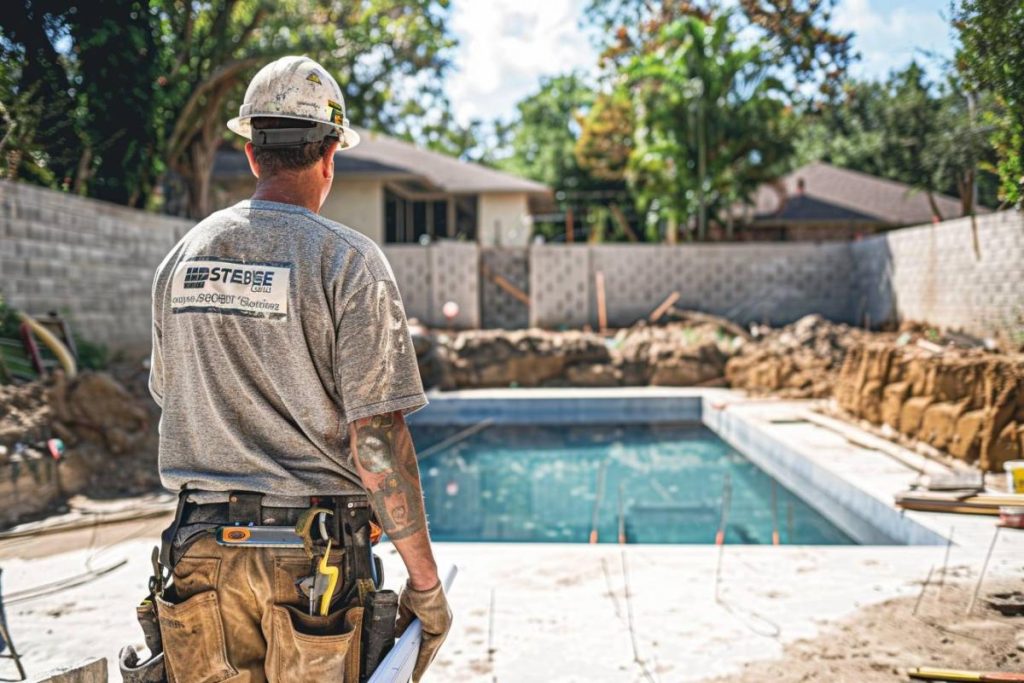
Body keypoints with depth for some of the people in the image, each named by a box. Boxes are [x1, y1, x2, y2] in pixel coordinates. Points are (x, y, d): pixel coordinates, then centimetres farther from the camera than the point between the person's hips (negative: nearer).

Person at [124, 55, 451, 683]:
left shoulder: (183, 257, 6)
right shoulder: (348, 260, -11)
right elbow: (376, 437, -15)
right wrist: (425, 584, -8)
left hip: (201, 547, 5)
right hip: (312, 558, -5)